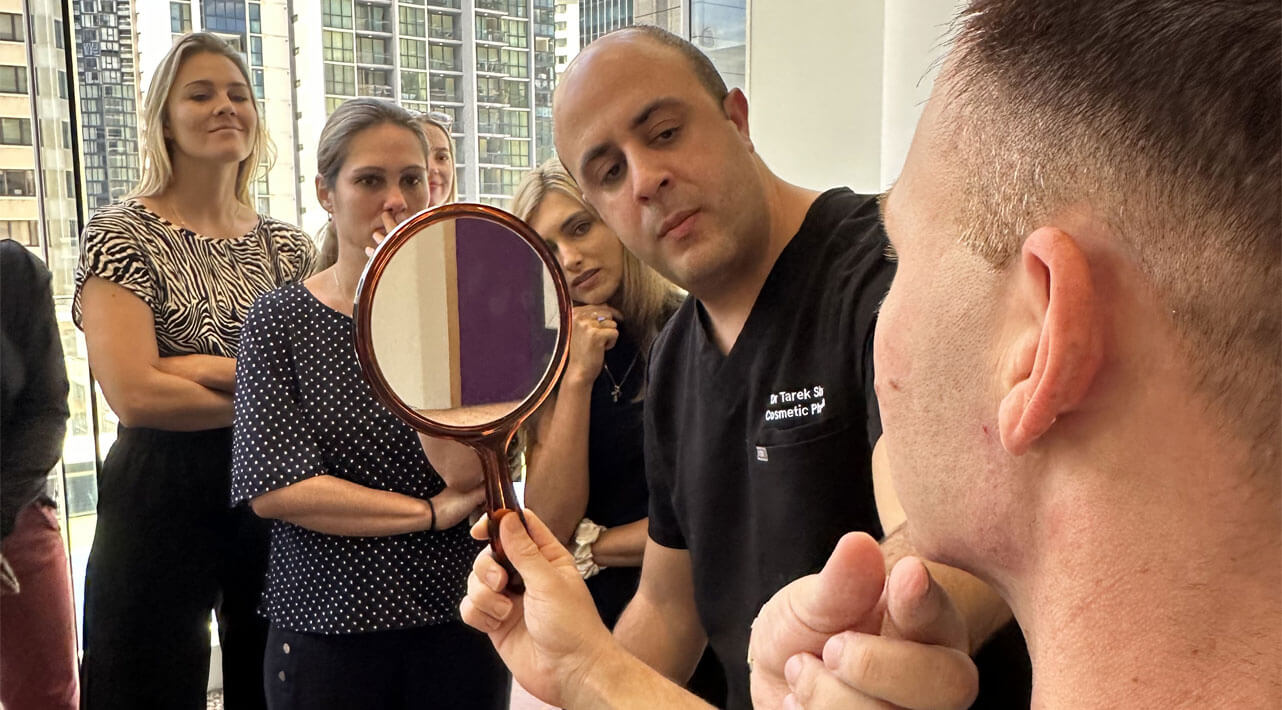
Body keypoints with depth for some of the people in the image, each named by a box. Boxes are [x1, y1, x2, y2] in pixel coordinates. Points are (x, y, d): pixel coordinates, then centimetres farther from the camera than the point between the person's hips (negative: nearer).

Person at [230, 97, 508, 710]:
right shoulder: (279, 319, -3)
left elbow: (468, 470, -15)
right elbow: (272, 488, -12)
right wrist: (432, 511, -13)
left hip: (459, 619, 1)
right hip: (326, 629, 0)